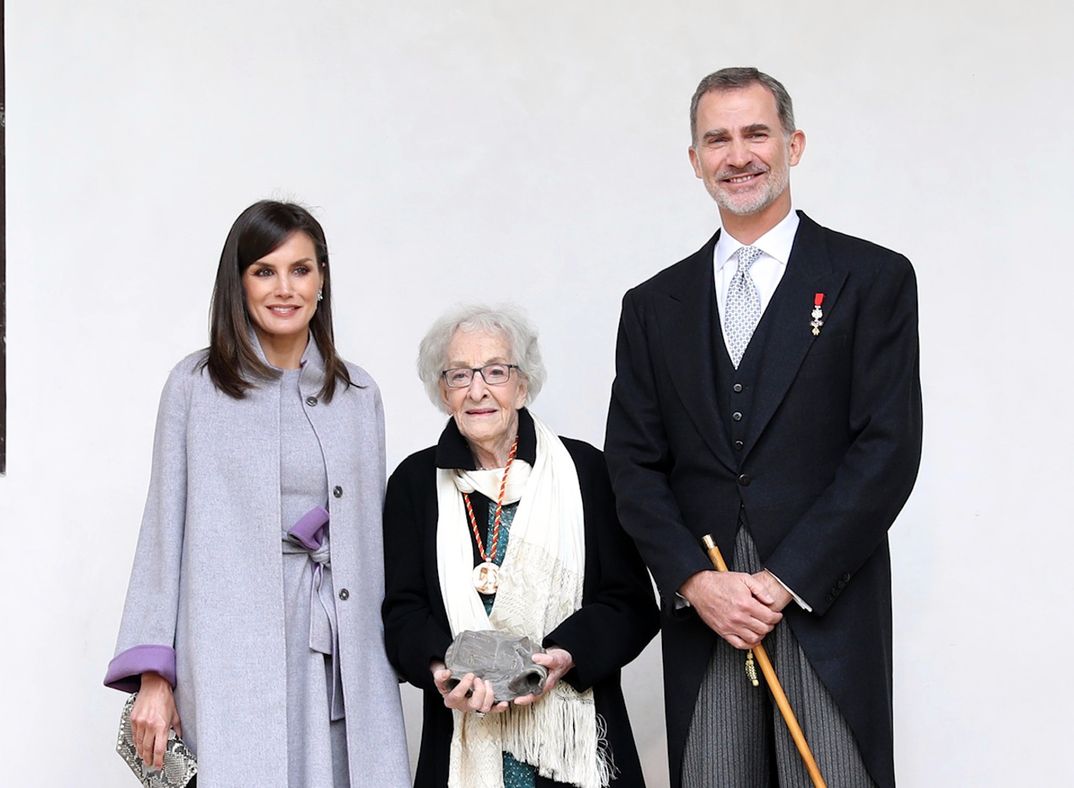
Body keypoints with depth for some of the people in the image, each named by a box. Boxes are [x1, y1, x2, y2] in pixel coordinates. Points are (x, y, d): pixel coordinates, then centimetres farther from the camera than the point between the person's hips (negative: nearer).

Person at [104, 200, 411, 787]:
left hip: (344, 659, 3)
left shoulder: (358, 393, 12)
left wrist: (390, 661, 10)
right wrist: (152, 677, -5)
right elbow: (164, 528, 1)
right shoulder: (196, 385, 2)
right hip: (235, 653, -3)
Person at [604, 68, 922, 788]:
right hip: (700, 614, 3)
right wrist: (696, 581, -7)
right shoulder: (654, 306, 13)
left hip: (828, 611, -2)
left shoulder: (873, 279, 3)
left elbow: (889, 449, -5)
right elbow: (634, 463, 8)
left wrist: (786, 581, -11)